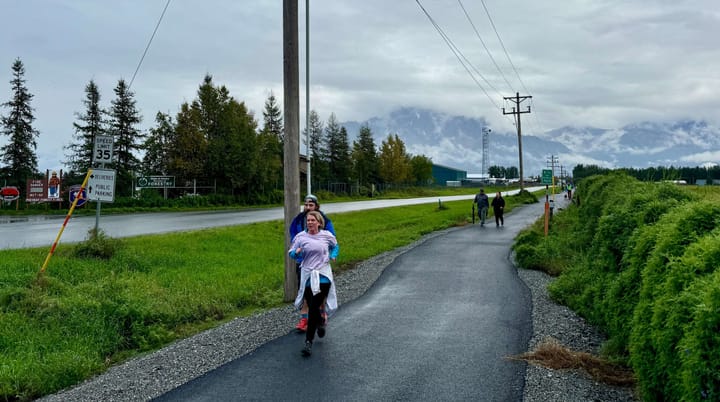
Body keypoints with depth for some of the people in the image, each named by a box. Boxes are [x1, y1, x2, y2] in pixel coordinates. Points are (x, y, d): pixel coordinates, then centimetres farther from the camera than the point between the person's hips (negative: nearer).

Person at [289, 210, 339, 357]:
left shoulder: (327, 235, 3)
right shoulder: (300, 236, 0)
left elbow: (335, 245, 23)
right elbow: (291, 252, 4)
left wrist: (333, 256, 4)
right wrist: (296, 252, -18)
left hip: (323, 276, -1)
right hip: (307, 276, 2)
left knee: (313, 308, -10)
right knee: (312, 307, 9)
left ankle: (309, 342, -4)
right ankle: (320, 323, 45)